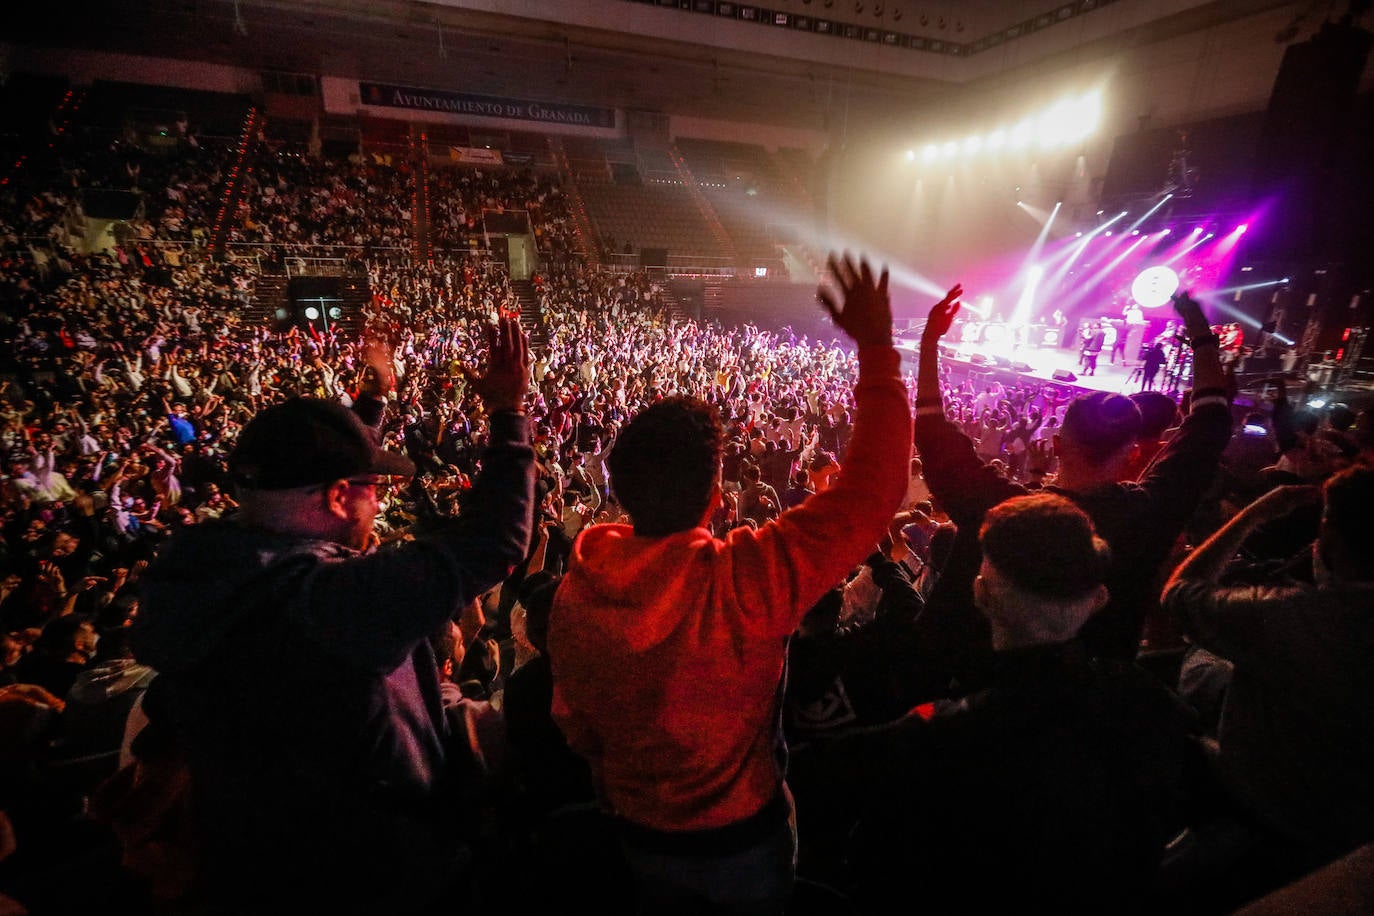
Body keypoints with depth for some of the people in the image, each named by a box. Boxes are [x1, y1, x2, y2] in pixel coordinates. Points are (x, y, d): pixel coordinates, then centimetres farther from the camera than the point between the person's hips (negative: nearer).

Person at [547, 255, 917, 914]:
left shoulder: (576, 591, -21)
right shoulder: (748, 578, -36)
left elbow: (576, 725, -4)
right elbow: (871, 490, -28)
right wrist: (877, 349, -21)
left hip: (639, 834, 3)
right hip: (742, 835, -2)